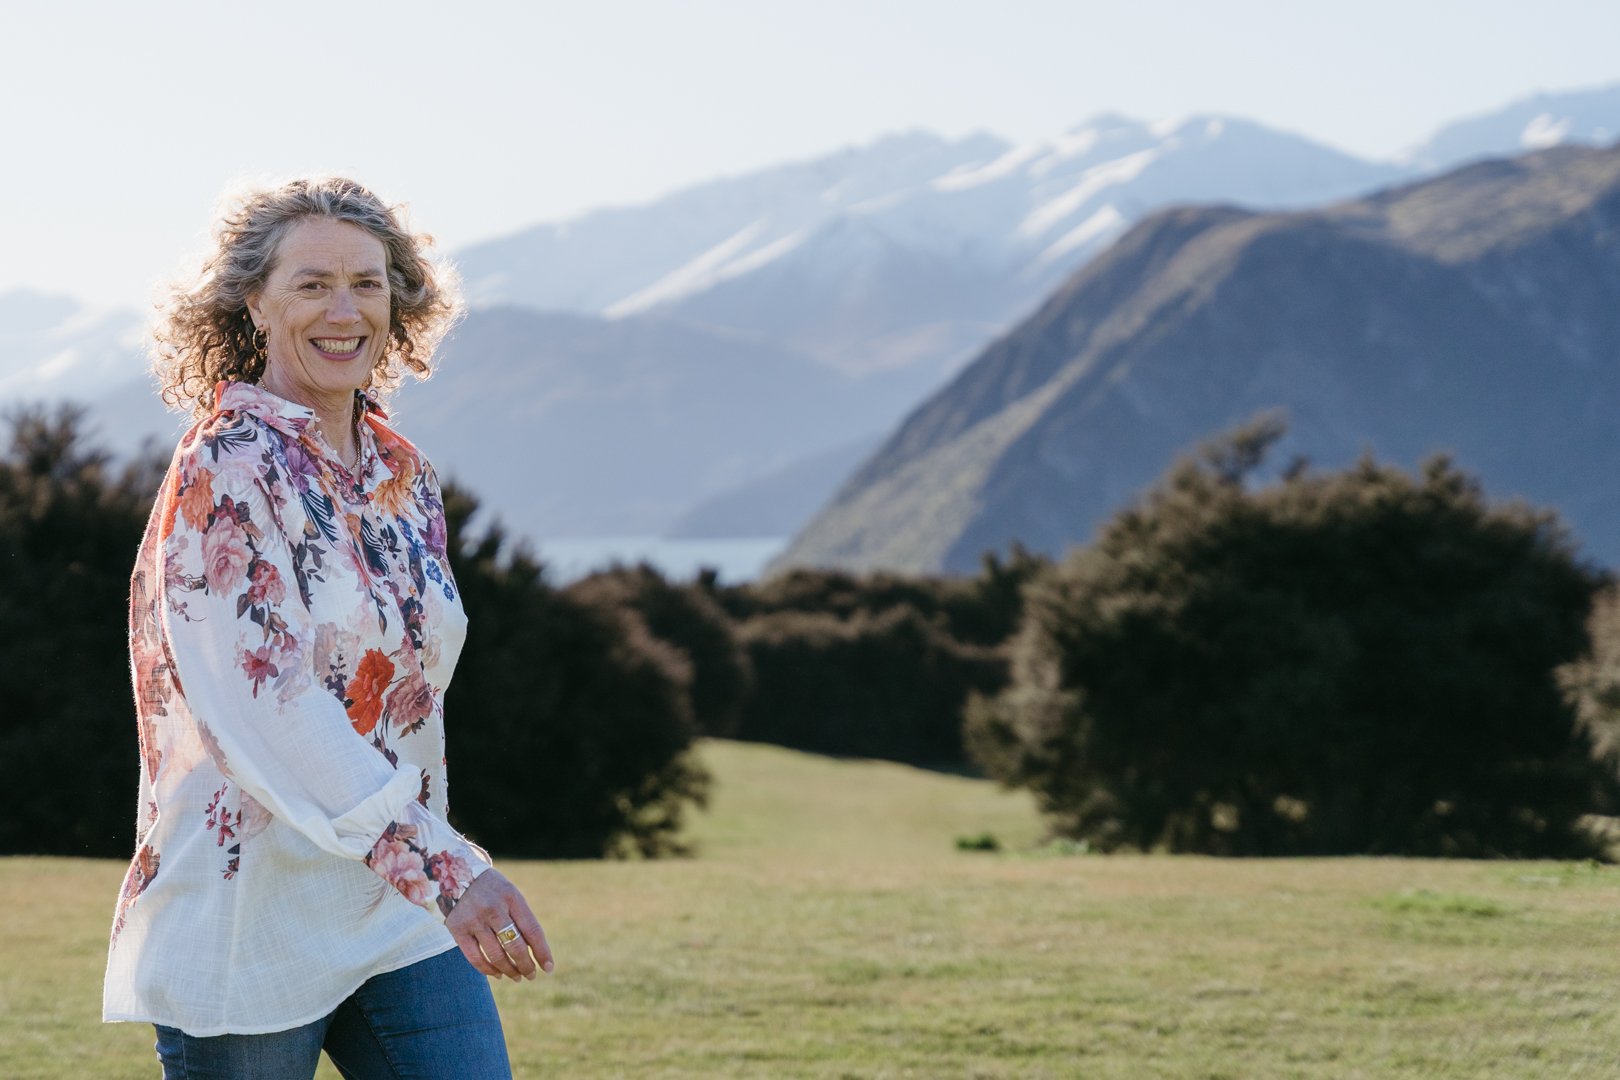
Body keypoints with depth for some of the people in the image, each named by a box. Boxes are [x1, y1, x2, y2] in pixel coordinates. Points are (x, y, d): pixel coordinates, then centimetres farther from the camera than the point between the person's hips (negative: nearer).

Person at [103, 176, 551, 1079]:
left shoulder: (405, 477, 10)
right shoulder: (226, 473, -12)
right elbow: (269, 711, -23)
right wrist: (442, 866, -31)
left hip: (399, 923, 6)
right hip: (250, 919, -6)